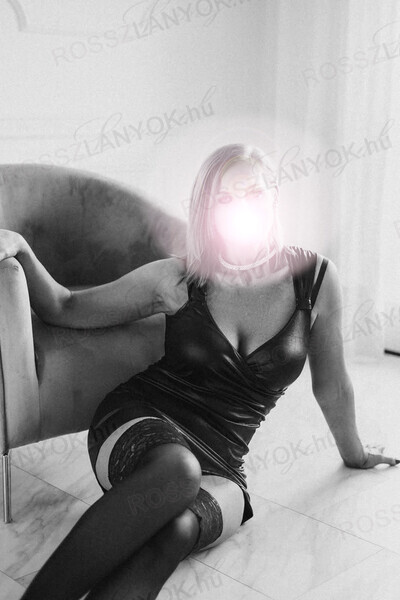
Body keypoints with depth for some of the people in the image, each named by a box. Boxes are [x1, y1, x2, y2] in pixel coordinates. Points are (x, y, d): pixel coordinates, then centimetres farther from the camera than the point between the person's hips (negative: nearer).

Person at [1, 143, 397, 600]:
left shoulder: (313, 277, 2)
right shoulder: (178, 279, 1)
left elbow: (331, 386, 16)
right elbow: (64, 309, 7)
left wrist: (354, 454, 28)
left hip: (219, 467, 1)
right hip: (139, 424, -1)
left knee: (178, 528, -36)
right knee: (177, 471, -38)